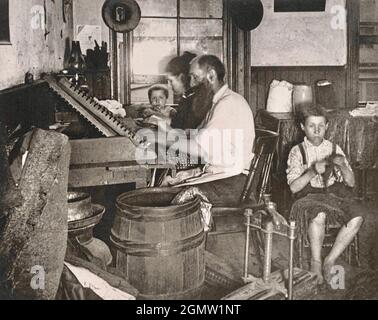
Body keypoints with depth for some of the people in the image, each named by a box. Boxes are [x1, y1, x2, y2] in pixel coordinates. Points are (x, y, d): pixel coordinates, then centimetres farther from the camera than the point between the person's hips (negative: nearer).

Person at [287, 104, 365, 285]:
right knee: (319, 215, -37)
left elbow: (351, 183, 9)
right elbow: (293, 187, -5)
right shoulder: (297, 151, 3)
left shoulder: (334, 149, 12)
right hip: (310, 196, -3)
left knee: (356, 218, -26)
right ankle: (315, 262, -16)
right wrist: (313, 171, -20)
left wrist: (343, 166, -12)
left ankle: (330, 260, -12)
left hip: (336, 193, 3)